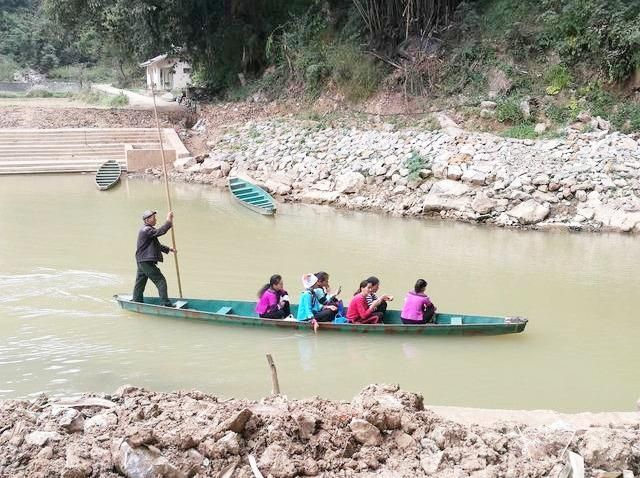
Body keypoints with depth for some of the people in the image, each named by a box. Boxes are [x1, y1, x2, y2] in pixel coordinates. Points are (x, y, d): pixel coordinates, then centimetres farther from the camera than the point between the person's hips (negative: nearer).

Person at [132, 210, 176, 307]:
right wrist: (168, 222, -20)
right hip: (147, 262, -11)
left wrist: (168, 249, 17)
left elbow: (157, 245, 25)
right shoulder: (146, 230, -15)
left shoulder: (148, 230, 19)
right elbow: (160, 231, -29)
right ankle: (165, 304, -8)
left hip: (141, 262, 11)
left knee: (140, 284, 15)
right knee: (160, 281, -7)